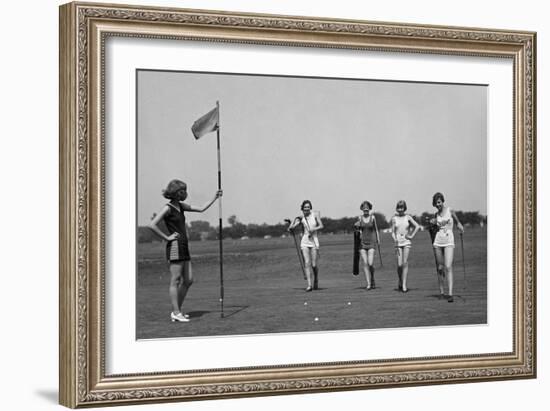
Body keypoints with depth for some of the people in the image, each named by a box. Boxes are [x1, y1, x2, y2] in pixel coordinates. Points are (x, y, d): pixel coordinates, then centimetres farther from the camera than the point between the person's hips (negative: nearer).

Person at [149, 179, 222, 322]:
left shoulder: (181, 206, 15)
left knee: (188, 280, 8)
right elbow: (152, 225, -18)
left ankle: (177, 311, 15)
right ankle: (176, 313, -4)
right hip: (175, 247, -9)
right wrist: (166, 238, -14)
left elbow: (201, 209, 24)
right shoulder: (168, 208, -10)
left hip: (184, 247, 9)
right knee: (175, 280, -6)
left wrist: (214, 198, 17)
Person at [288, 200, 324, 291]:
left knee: (314, 265, -1)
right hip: (304, 242, 0)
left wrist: (314, 229, -18)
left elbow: (321, 226, -2)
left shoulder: (315, 214, 1)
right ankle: (309, 285, -11)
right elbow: (290, 228, -8)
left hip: (314, 242, 0)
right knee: (307, 263, -11)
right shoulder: (301, 218, 1)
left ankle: (316, 281, 27)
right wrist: (295, 219, -21)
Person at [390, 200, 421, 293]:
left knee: (405, 263, -11)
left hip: (406, 242, -1)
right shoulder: (394, 218, 6)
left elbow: (417, 226, 5)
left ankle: (404, 285, -11)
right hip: (398, 243, 1)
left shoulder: (408, 217, 3)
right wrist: (395, 239, -10)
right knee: (399, 264, -5)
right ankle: (399, 281, 19)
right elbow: (393, 232, 6)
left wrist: (412, 236, -1)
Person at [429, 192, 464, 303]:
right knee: (440, 268, 7)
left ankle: (450, 294, -20)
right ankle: (441, 292, 17)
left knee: (448, 267, -15)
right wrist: (433, 224, -3)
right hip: (438, 242, 4)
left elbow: (457, 222, 12)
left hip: (449, 242, -4)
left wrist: (460, 226, -9)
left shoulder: (450, 211, -2)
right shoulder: (436, 214, 9)